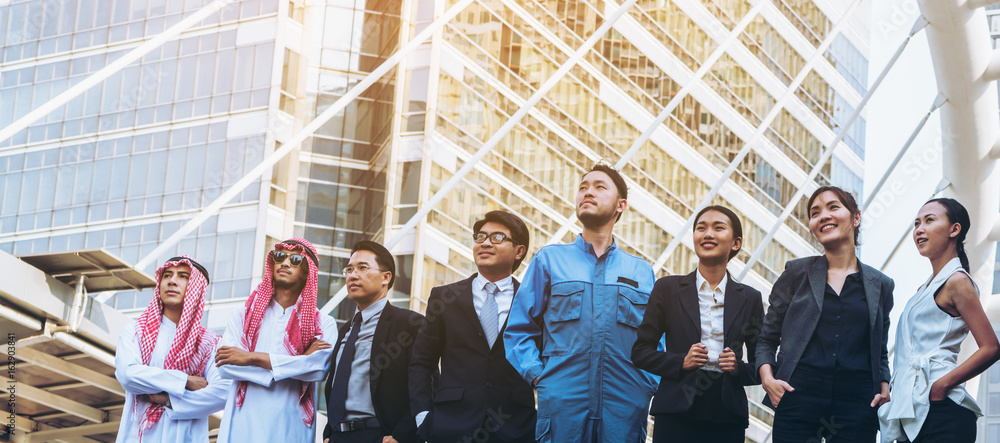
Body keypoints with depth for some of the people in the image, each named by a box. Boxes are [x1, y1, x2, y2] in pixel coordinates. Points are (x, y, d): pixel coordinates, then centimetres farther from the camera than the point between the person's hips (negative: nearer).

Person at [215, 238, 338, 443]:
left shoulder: (323, 324, 7)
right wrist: (297, 363, -10)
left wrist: (253, 357, -14)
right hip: (243, 426, 1)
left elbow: (321, 366, -14)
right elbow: (225, 366, -5)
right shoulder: (242, 316, 11)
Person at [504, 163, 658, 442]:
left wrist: (650, 386, 0)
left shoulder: (642, 272, 16)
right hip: (562, 405, -1)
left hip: (625, 407, 1)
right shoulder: (548, 260, 13)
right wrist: (536, 375, -3)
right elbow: (518, 329, 10)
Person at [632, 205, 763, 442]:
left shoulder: (749, 298, 11)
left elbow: (761, 367, 14)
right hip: (677, 413, -1)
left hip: (728, 416, 1)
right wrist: (681, 362, -9)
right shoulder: (667, 288, 7)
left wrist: (739, 369, -6)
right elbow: (640, 352, 6)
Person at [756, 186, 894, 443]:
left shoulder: (880, 285, 14)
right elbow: (766, 339, 11)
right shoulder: (796, 274, 10)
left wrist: (884, 388, 1)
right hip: (799, 398, -1)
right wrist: (767, 377, -7)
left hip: (856, 404, 1)